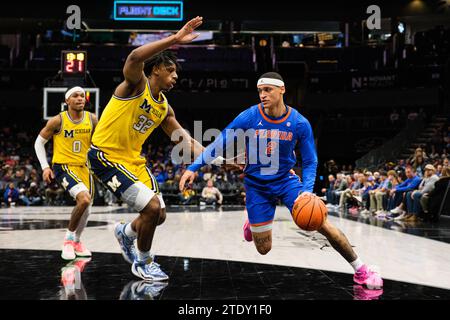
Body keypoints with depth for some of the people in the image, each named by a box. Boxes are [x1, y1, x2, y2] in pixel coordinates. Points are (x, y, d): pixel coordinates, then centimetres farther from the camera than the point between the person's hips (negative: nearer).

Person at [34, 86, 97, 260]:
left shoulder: (92, 119, -4)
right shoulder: (58, 121, -12)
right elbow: (39, 142, 0)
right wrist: (45, 166, -8)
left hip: (84, 167, 5)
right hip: (63, 166, -5)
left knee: (86, 208, 9)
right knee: (84, 199, -27)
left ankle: (76, 241, 35)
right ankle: (69, 238, -7)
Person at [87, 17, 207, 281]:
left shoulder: (164, 106, 8)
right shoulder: (136, 84, -14)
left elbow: (180, 135, 18)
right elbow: (135, 58, -37)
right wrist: (174, 39, -41)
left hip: (133, 160, 8)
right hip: (106, 157, -8)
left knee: (158, 215, 10)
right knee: (152, 207, -17)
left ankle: (126, 232, 43)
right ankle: (143, 263, 6)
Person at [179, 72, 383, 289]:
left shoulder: (299, 123, -14)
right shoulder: (248, 117, -17)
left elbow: (310, 162, -4)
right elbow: (219, 144, -9)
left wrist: (307, 190, -20)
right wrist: (193, 168, -15)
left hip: (286, 180, 0)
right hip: (256, 186, 0)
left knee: (321, 224, -12)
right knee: (263, 249, 4)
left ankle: (361, 270, 6)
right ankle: (252, 224, 41)